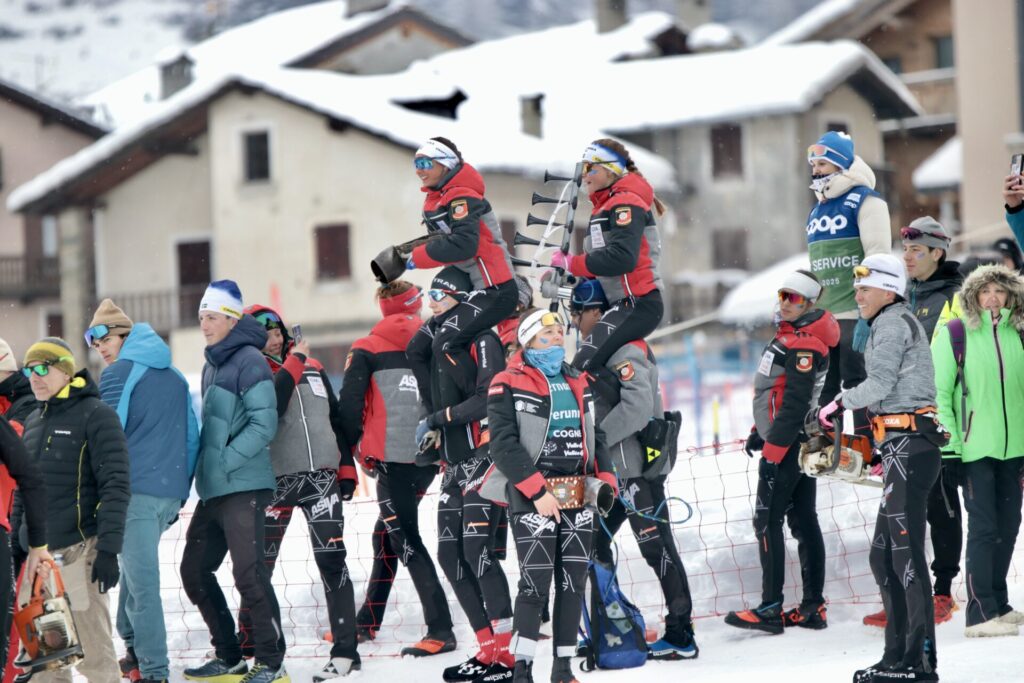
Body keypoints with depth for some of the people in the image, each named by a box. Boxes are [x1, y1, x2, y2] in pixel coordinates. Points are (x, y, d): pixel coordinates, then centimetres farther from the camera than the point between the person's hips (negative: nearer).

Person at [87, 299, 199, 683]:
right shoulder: (174, 377, 18)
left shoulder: (119, 373, -4)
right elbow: (192, 437, 19)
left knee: (142, 580, -8)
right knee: (136, 569, 20)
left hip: (135, 489, -7)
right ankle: (136, 651, 22)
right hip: (172, 492, 7)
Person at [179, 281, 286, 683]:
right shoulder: (212, 366, 18)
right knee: (194, 571, 11)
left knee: (249, 575, -10)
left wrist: (226, 462, -17)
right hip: (213, 491, 9)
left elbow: (264, 424, -16)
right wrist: (203, 472, 14)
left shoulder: (248, 360, -9)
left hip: (243, 487, -9)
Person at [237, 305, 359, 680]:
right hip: (275, 481, -2)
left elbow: (336, 418, 17)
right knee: (259, 564, 3)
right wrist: (293, 363, -18)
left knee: (331, 559, -5)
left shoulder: (313, 367, 12)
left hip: (321, 476, 2)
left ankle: (345, 650, -4)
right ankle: (251, 645, 18)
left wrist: (346, 468, 13)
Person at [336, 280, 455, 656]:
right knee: (387, 533, 19)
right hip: (428, 457, 5)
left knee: (404, 540, -5)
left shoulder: (367, 350, 0)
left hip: (392, 458, -5)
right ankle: (367, 621, 29)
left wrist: (358, 448, 8)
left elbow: (349, 405, -7)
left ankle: (440, 631, -14)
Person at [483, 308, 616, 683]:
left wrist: (605, 478, 6)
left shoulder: (579, 383, 16)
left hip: (577, 495, 6)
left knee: (573, 581, 5)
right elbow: (503, 445, -12)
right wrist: (537, 492, -18)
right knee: (536, 581, -11)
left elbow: (595, 435, 22)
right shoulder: (508, 385, -5)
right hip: (531, 495, -6)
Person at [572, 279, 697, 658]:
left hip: (638, 467, -10)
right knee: (594, 542, 14)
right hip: (614, 468, 10)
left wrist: (595, 439, -21)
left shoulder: (627, 348, -15)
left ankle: (681, 636, -4)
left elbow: (637, 406, -25)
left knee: (656, 547, -7)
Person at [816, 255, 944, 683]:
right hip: (905, 449, 11)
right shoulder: (897, 322, 24)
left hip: (907, 446, -11)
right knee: (883, 556, 12)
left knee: (906, 552, -12)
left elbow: (880, 383, -17)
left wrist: (841, 403, -2)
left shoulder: (893, 322, -6)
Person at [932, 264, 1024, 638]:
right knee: (983, 526, -7)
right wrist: (948, 439, -12)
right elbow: (937, 390, -7)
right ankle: (980, 613, -5)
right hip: (974, 447, -5)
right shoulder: (955, 334, -6)